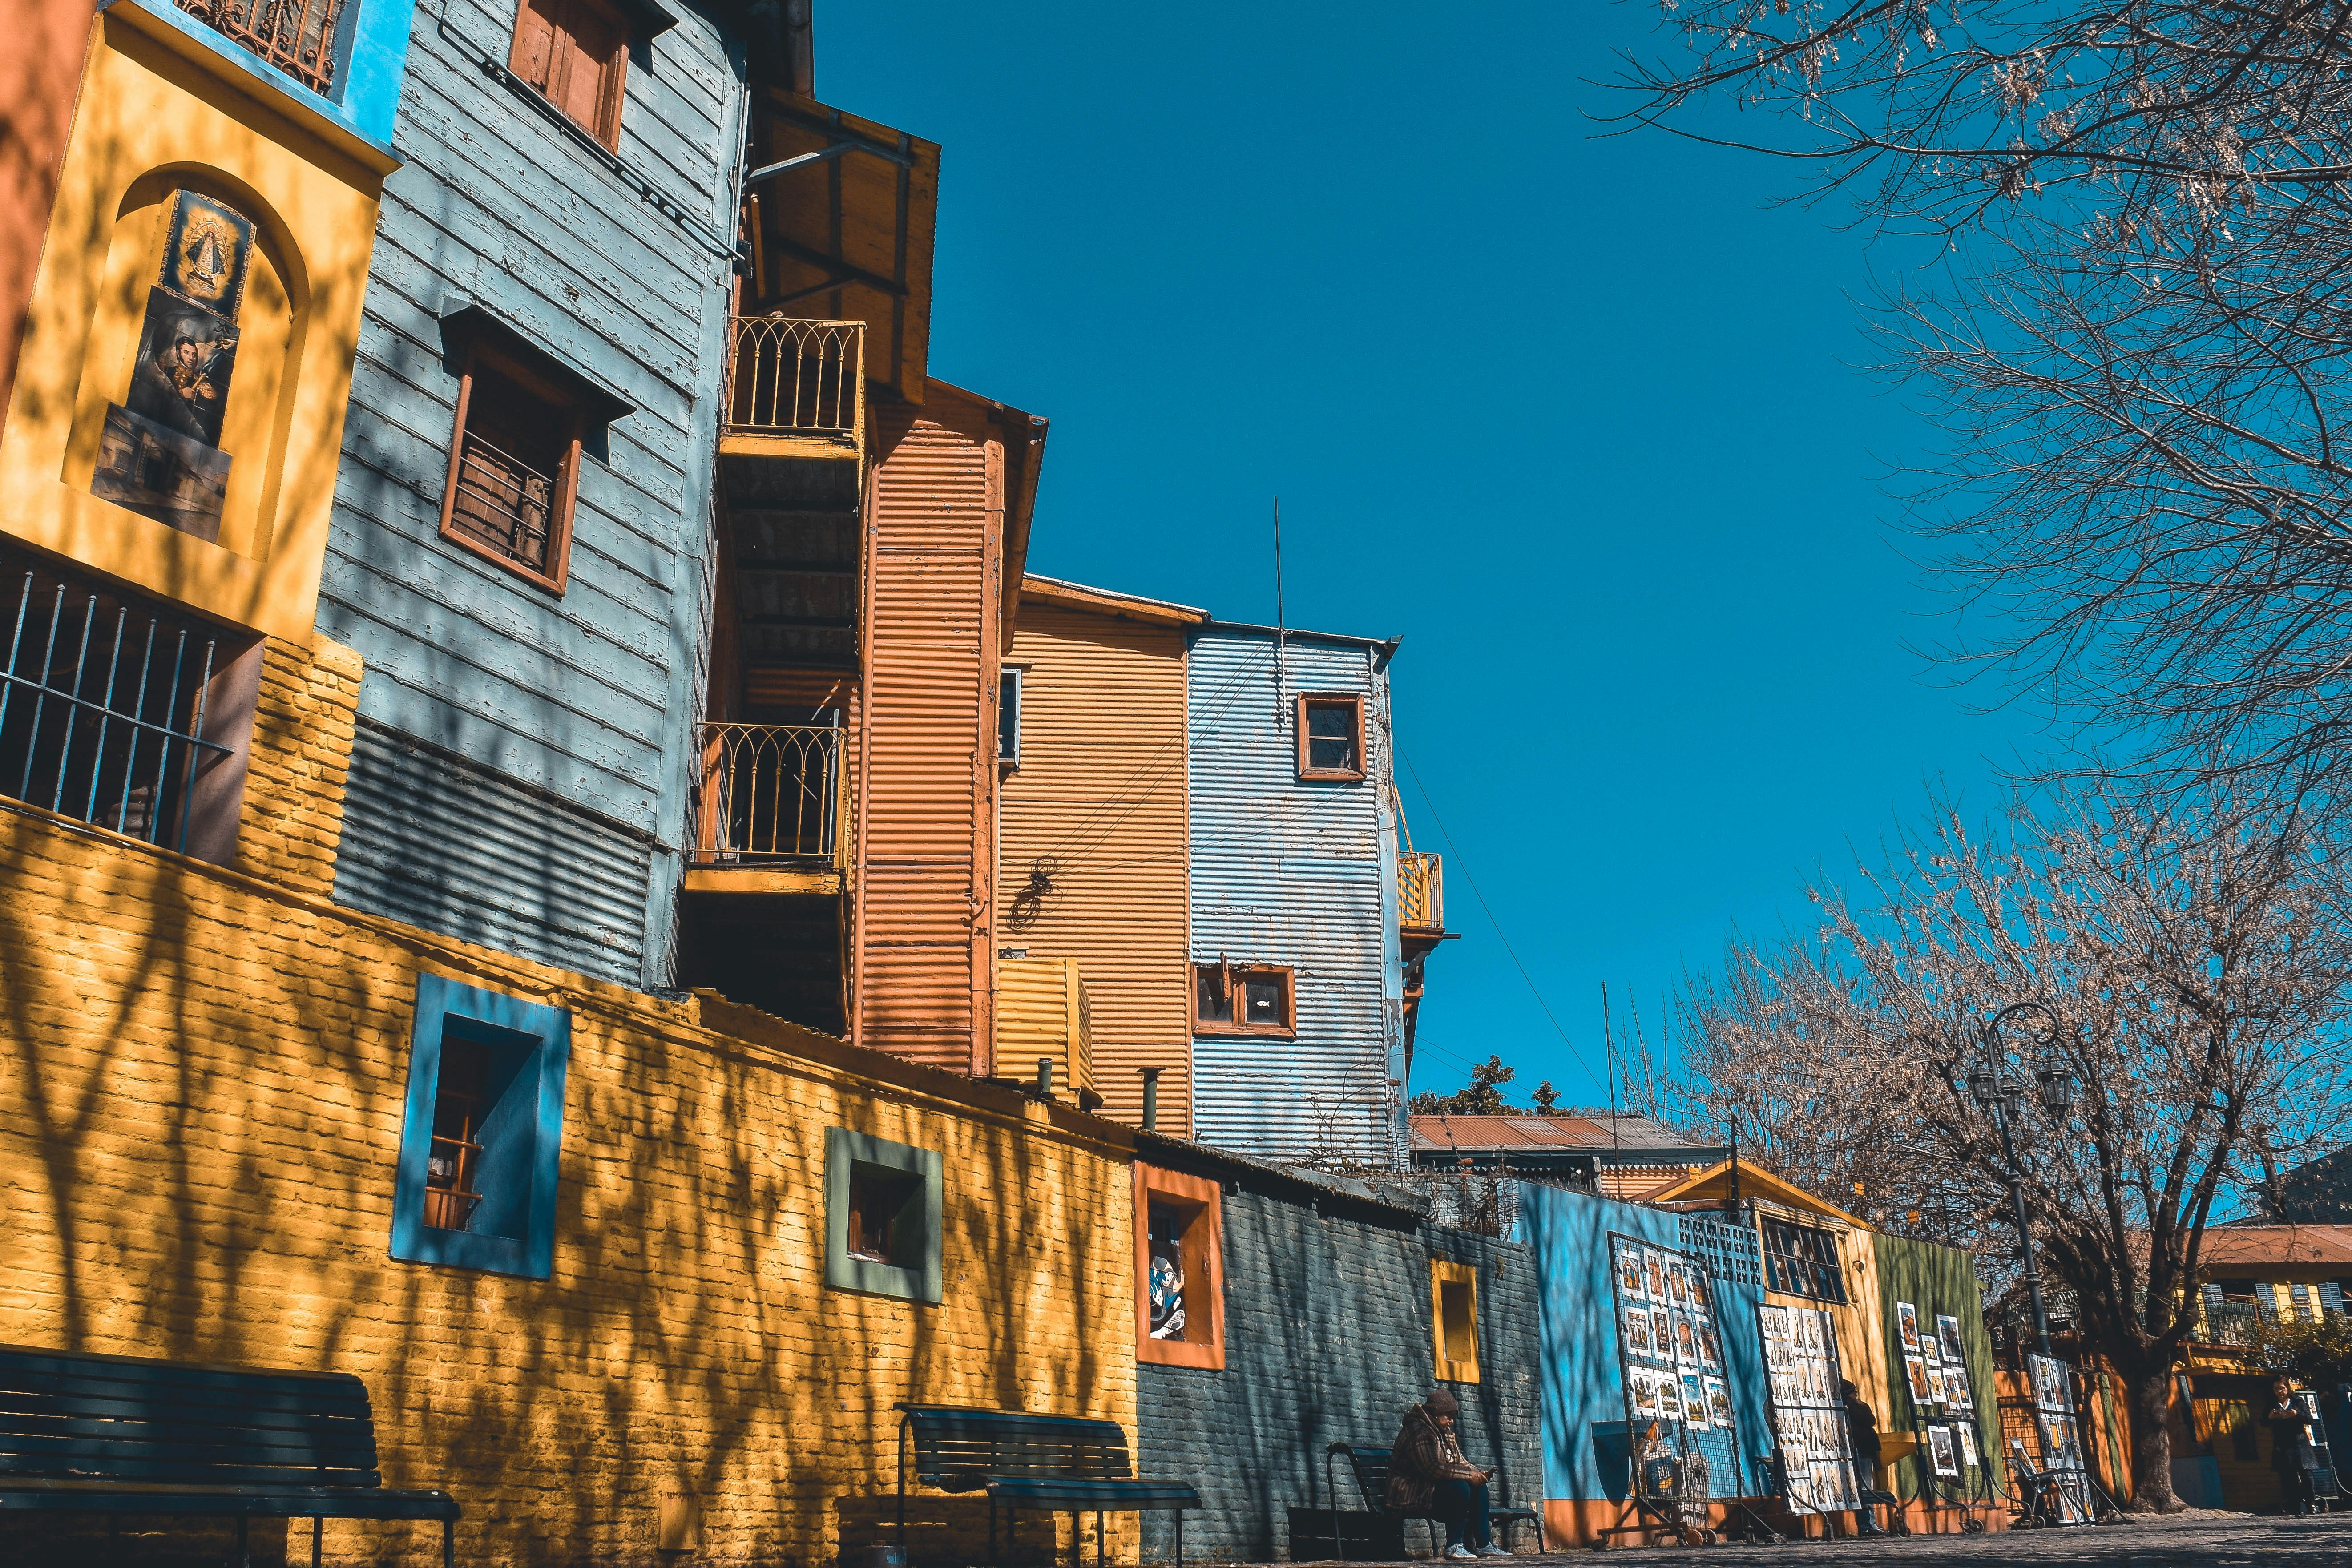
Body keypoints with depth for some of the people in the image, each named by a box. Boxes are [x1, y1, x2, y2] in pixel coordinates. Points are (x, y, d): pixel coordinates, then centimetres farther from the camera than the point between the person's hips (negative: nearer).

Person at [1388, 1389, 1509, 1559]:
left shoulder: (1445, 1431, 14)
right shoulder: (1418, 1430, -19)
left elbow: (1460, 1462, 16)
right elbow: (1433, 1468, -28)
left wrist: (1479, 1474, -6)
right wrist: (1470, 1475, -25)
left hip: (1432, 1489, 10)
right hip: (1411, 1496, -10)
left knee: (1479, 1487, -2)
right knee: (1459, 1487, -28)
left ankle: (1483, 1544, -3)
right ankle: (1454, 1546, -21)